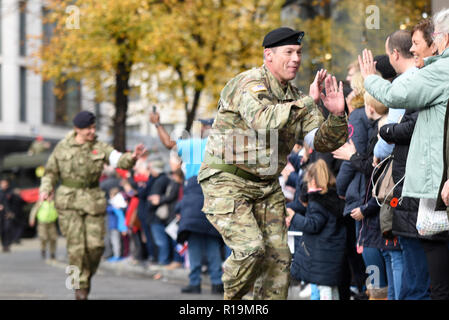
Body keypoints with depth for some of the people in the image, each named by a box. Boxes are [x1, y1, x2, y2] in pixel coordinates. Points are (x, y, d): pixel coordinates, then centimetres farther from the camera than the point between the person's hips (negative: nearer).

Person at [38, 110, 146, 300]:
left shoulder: (100, 147, 2)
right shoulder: (62, 147, 3)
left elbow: (118, 160, -14)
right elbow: (51, 172, 13)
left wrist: (132, 157, -35)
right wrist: (45, 190, -3)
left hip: (93, 200, 1)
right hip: (69, 201, -1)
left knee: (96, 245, -3)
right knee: (76, 244, -9)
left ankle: (88, 275, 25)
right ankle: (80, 286, 2)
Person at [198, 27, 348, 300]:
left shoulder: (295, 97, 9)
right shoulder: (250, 84, -15)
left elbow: (324, 142, 4)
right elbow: (264, 120, -36)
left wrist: (337, 115, -15)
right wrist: (308, 101, -36)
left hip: (267, 186, 8)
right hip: (226, 182, -8)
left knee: (279, 257, 1)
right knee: (251, 248, -21)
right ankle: (231, 301, 4)